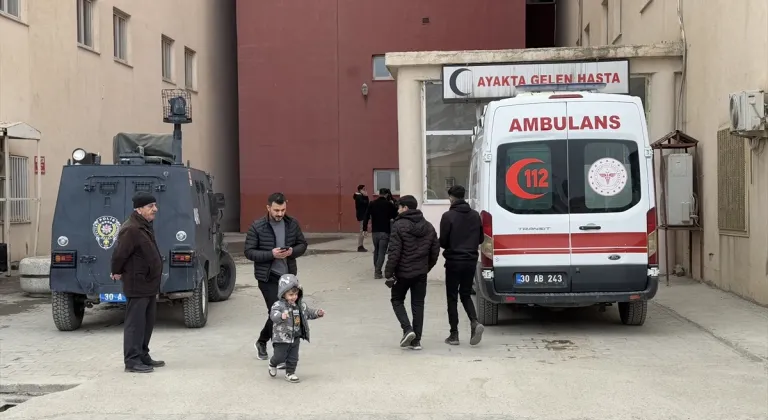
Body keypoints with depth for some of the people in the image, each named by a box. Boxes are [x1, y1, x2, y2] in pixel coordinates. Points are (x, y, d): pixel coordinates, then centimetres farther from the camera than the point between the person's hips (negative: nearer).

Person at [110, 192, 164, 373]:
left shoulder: (145, 226, 12)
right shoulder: (131, 229, -21)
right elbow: (119, 254, -21)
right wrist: (117, 273, -6)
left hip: (149, 284, 10)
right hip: (137, 285, -10)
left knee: (147, 323, 16)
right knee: (135, 323, -5)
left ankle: (143, 357, 25)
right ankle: (132, 360, 0)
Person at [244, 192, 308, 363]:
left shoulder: (292, 224, 1)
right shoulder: (257, 227, -9)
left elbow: (302, 245, 11)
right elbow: (248, 251, -8)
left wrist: (292, 251, -12)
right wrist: (271, 254, -21)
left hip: (288, 275, 4)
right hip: (268, 277, -4)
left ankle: (261, 342, 35)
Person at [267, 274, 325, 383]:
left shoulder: (300, 305, 5)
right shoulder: (278, 305, -17)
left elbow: (308, 312, 20)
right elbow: (273, 315, -33)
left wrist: (318, 313, 5)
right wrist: (281, 316, -53)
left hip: (296, 337, 5)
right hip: (282, 337, -5)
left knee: (293, 357, 10)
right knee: (280, 356, 3)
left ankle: (290, 373, 25)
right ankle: (273, 364, 34)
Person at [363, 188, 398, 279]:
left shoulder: (372, 204, 1)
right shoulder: (389, 204, -5)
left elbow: (366, 217, -2)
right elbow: (396, 216, 2)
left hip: (374, 231, 3)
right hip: (385, 232, -3)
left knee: (376, 251, 19)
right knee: (382, 252, -1)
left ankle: (376, 270, 23)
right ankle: (377, 272, -8)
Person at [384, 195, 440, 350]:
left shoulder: (399, 226, -13)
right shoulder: (428, 227, 8)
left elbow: (394, 252, -16)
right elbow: (435, 250, 10)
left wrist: (388, 273, -12)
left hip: (403, 272, -5)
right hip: (421, 273, 5)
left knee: (397, 300, 13)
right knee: (418, 305, 10)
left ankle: (407, 329, -6)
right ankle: (416, 340, 9)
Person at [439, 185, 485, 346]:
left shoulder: (448, 216, -12)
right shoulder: (475, 215, 5)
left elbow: (443, 241, -12)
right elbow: (480, 239, 10)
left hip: (454, 261, -4)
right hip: (471, 260, 4)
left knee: (452, 298, 6)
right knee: (466, 294, 17)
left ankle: (454, 334, 6)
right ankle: (475, 322, -7)